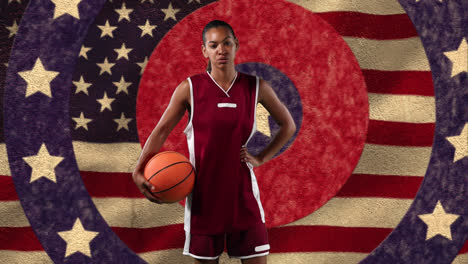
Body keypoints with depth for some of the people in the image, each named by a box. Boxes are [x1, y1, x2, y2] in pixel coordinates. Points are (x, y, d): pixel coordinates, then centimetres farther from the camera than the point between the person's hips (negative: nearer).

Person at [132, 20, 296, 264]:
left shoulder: (256, 87, 0)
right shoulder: (190, 88, -3)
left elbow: (288, 125, 13)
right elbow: (161, 130, -1)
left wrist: (261, 158, 2)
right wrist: (139, 172, -14)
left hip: (241, 191, 1)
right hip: (203, 192, -1)